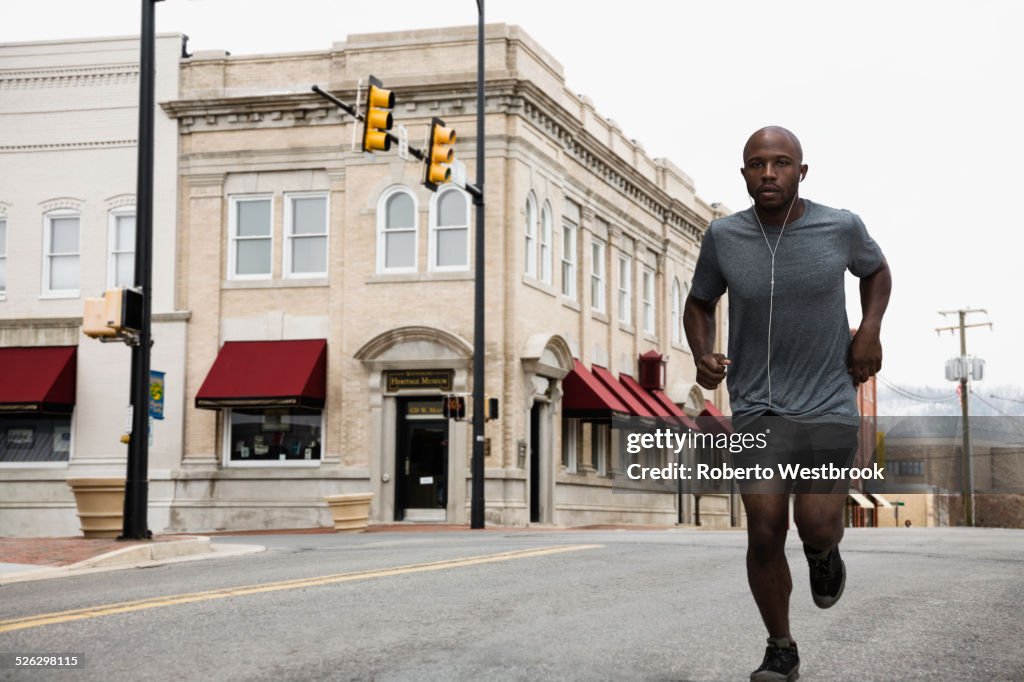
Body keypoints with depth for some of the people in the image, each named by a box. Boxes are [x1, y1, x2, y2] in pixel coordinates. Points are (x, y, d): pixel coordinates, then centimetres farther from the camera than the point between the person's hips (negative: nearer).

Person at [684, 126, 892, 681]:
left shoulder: (840, 226, -10)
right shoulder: (723, 236, -7)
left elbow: (876, 270, 13)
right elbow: (699, 304, 9)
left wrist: (869, 332, -3)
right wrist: (703, 357, -10)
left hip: (827, 402, -1)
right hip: (756, 407, 1)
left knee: (816, 525, -13)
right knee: (764, 532, -5)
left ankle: (823, 553, 25)